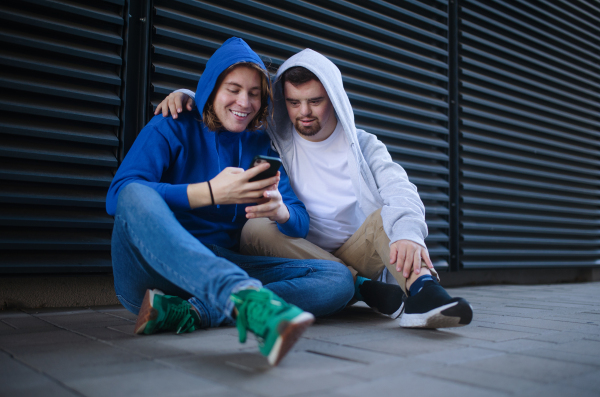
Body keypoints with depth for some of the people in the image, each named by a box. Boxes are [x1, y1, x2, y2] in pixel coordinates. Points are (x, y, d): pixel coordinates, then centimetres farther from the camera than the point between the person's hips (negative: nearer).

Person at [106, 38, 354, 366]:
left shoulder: (262, 148, 14)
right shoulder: (172, 129, 3)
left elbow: (301, 225, 6)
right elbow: (118, 196, -14)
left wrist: (279, 210, -19)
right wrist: (211, 193, -24)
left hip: (222, 268, 4)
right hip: (151, 273, -3)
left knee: (339, 279, -16)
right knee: (137, 195, -33)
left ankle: (185, 312, -31)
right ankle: (248, 301, -52)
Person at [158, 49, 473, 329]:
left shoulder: (365, 146, 6)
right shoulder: (274, 139, 8)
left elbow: (400, 190, -13)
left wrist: (408, 233, -36)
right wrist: (186, 96, -5)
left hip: (355, 253, 0)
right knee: (256, 229, -28)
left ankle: (421, 288, -44)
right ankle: (362, 287, -28)